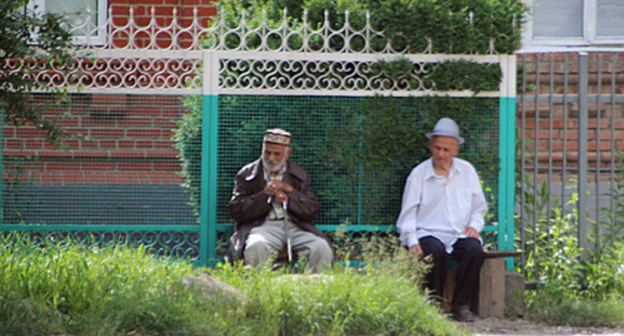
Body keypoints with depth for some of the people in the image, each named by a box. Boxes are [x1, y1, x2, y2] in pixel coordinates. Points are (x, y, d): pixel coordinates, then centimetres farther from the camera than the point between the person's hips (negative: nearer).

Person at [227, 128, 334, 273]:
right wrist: (267, 195, -6)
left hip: (296, 227, 2)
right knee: (256, 247, -37)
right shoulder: (247, 174, 13)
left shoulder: (299, 175, 19)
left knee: (322, 249, -27)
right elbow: (236, 211, 2)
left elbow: (312, 211, 11)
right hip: (263, 226, -2)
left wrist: (290, 192, -5)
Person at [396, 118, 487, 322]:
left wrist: (475, 225, 0)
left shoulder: (466, 171, 14)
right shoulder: (418, 174, 6)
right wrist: (412, 242, -14)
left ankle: (460, 305, -18)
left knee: (475, 250, -31)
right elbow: (407, 215, 2)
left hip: (460, 235, 2)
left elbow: (479, 207, 22)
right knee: (434, 251, -37)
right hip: (428, 234, -2)